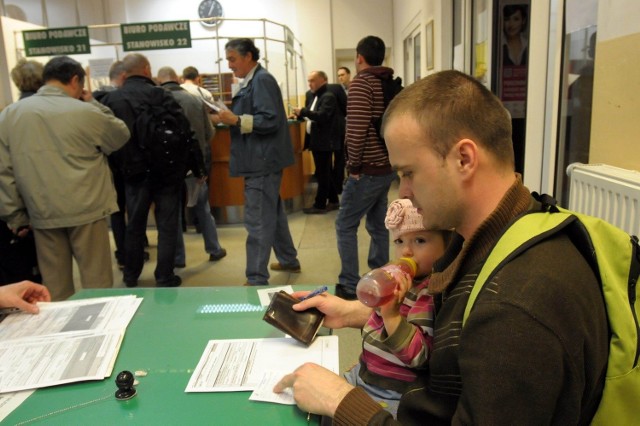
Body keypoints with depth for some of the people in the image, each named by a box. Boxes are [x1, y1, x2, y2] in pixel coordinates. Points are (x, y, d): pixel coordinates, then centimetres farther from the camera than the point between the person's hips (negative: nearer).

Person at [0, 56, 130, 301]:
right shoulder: (85, 112, -9)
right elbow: (121, 136, 8)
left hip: (42, 214, 4)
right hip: (86, 209, -4)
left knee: (54, 283, 13)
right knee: (96, 278, 7)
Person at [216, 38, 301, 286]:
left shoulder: (262, 80, -13)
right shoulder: (252, 81, 17)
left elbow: (270, 120, -21)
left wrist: (237, 120, -23)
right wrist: (233, 118, 10)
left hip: (262, 162, -11)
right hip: (261, 161, 11)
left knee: (258, 221, -7)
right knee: (273, 213, 19)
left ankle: (257, 280, 0)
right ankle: (288, 260, 33)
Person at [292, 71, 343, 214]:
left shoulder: (328, 97, -13)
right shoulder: (312, 95, 14)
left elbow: (322, 116, -26)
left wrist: (303, 111, -26)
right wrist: (300, 115, 0)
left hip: (324, 141, -9)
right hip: (316, 140, 9)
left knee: (323, 174, -2)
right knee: (325, 173, 15)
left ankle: (320, 205, 5)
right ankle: (333, 200, 25)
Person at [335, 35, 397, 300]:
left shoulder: (361, 82, -12)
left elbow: (357, 128, -22)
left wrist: (353, 164, -13)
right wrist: (391, 156, 15)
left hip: (367, 170, -8)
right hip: (387, 167, 8)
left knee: (345, 226, 1)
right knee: (378, 224, 16)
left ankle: (350, 287, 4)